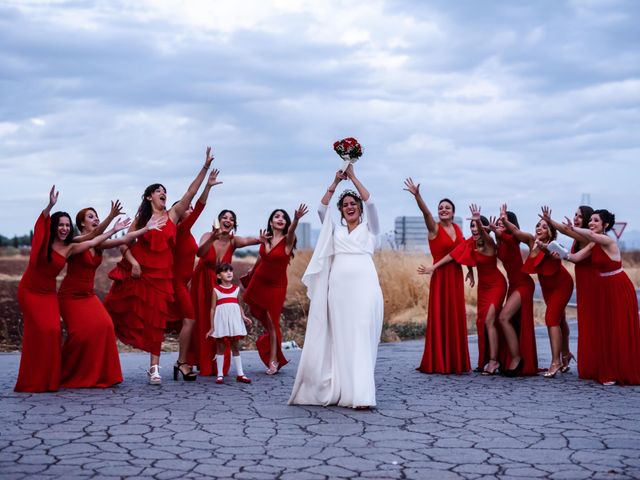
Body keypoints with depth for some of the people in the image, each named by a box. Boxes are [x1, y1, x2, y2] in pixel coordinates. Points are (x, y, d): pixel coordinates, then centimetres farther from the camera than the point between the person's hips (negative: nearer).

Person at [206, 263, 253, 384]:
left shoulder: (236, 289, 8)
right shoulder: (216, 290, -1)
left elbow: (239, 305, 13)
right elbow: (213, 308, -1)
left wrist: (243, 316, -6)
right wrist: (212, 327, -4)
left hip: (234, 320, 3)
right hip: (221, 321, -3)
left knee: (235, 347, 8)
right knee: (220, 347, 3)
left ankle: (240, 374, 10)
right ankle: (220, 374, 8)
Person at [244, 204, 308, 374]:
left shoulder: (287, 240, -16)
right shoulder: (265, 238, -3)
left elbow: (291, 230, -39)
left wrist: (296, 219, -61)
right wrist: (251, 271, 29)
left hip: (276, 285, -5)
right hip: (259, 282, 5)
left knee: (272, 321, -4)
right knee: (257, 312, 15)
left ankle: (273, 359, 3)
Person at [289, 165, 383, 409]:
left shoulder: (369, 228, 15)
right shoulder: (336, 230, 22)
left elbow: (370, 203, 1)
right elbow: (322, 209, 10)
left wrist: (353, 177, 4)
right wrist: (335, 182, 6)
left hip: (364, 283, -3)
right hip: (338, 285, 3)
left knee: (361, 336, -11)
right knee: (341, 337, 0)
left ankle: (361, 394, -16)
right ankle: (342, 390, 4)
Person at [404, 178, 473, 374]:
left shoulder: (457, 229, 10)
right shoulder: (434, 228, -6)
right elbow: (425, 212, -24)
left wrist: (470, 270, 13)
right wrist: (417, 195, -40)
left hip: (456, 276, 5)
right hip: (440, 276, -5)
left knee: (456, 318, 9)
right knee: (439, 318, -3)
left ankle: (456, 361, 17)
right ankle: (437, 363, 1)